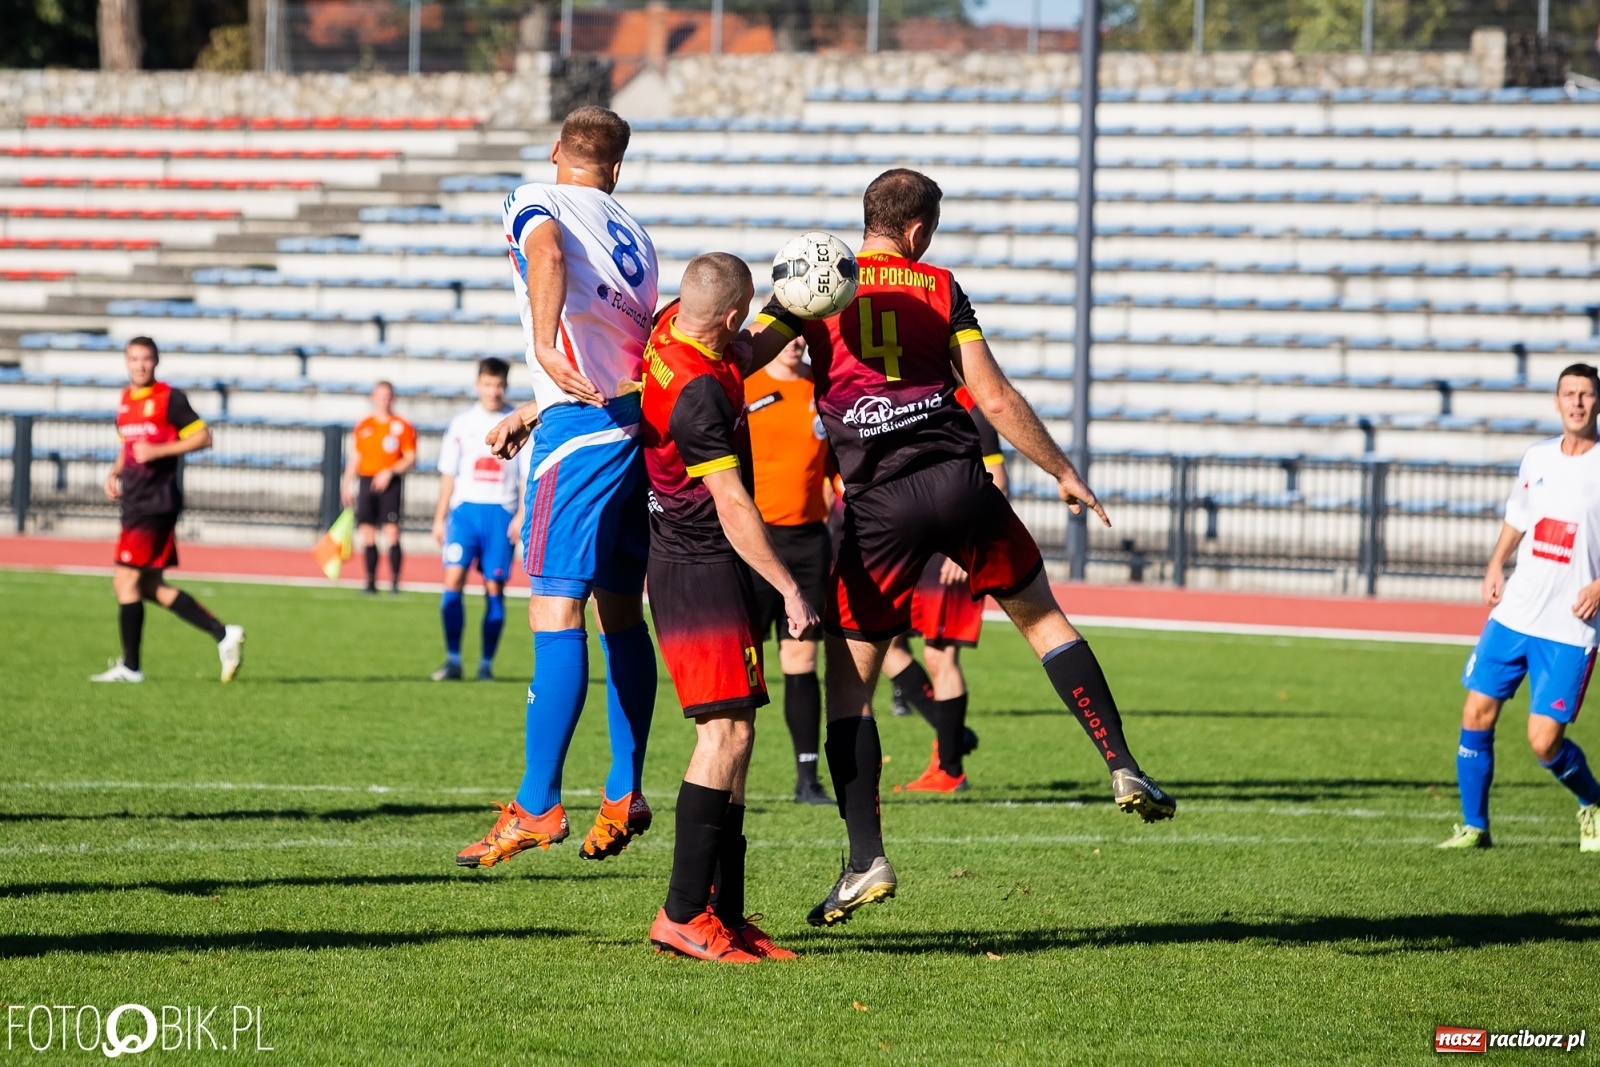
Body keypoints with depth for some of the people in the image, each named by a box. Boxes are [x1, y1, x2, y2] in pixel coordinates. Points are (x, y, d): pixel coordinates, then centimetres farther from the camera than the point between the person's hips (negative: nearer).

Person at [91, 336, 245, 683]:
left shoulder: (169, 398, -8)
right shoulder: (125, 401, 16)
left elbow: (203, 437, -10)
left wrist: (158, 451, -19)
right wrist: (115, 474, 11)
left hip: (156, 504, -9)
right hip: (135, 504, 9)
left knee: (126, 580, -9)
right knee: (150, 587, 9)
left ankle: (130, 666, 0)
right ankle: (223, 634, 13)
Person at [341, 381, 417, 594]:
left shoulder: (402, 427, 1)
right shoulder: (362, 427, 13)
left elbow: (410, 459, -2)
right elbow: (354, 458, 16)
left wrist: (390, 472, -15)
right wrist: (347, 485, 8)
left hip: (390, 484, -4)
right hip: (366, 482, 4)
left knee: (392, 532, -11)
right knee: (368, 535, 1)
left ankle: (395, 582, -10)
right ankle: (371, 582, 6)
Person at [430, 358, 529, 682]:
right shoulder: (462, 424, 10)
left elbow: (528, 476, 4)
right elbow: (448, 473, 13)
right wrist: (440, 517, 9)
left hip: (501, 513, -1)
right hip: (464, 509, 1)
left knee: (494, 588, -1)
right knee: (453, 578, -11)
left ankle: (486, 663, 5)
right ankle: (452, 660, -7)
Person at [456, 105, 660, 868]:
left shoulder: (535, 203, 3)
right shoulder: (634, 237, 21)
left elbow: (548, 253, -22)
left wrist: (545, 349, -36)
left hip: (582, 426, -7)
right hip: (640, 420, 7)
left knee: (556, 611, -10)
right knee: (621, 612, 15)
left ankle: (537, 805, -13)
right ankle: (625, 793, 19)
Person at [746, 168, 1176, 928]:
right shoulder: (938, 288, 10)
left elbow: (740, 359, -4)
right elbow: (994, 397, 7)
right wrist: (1064, 473, 14)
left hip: (878, 506, -1)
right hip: (957, 479, 1)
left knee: (848, 682, 6)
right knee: (1041, 616, 19)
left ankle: (866, 859, -1)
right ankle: (1123, 769, 10)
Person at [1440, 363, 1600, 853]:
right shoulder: (1537, 459, 8)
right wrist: (1496, 564, 6)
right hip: (1513, 615, 5)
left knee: (1545, 742, -7)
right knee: (1477, 713, 0)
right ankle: (1474, 826, 14)